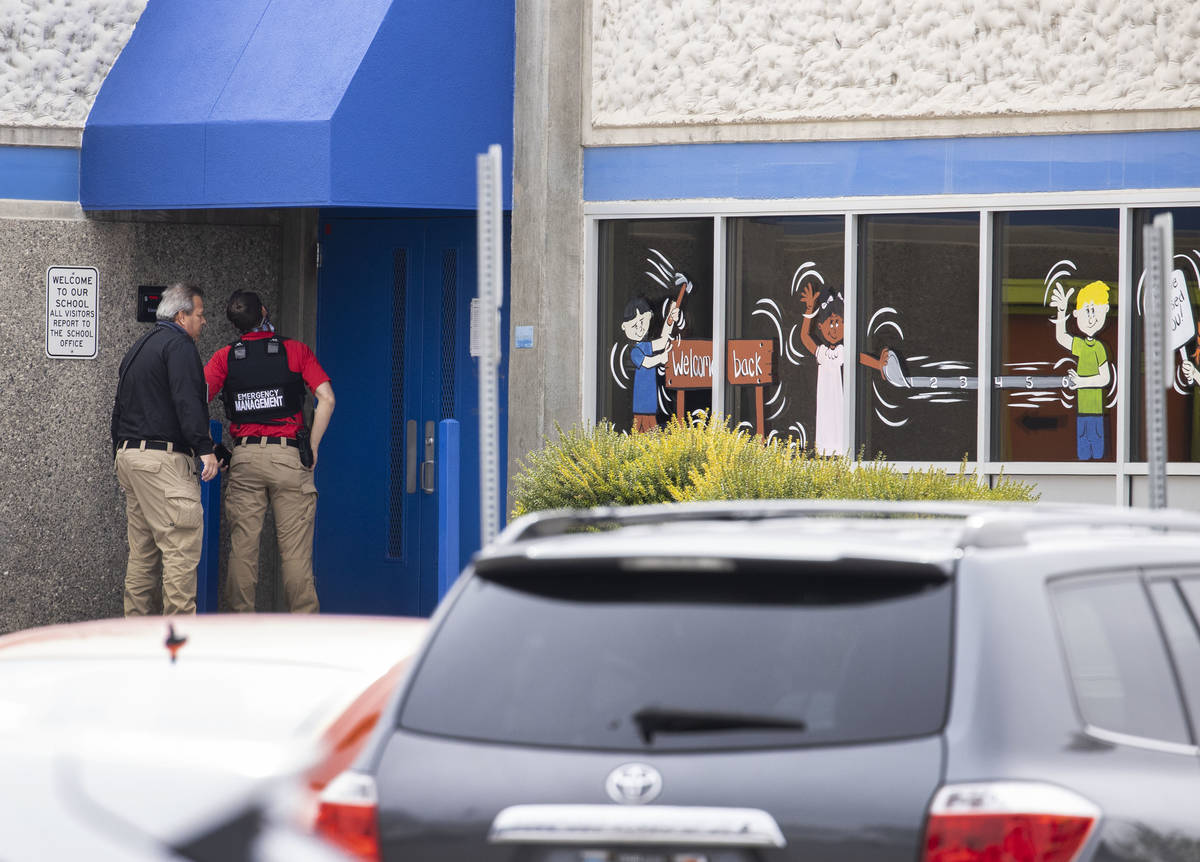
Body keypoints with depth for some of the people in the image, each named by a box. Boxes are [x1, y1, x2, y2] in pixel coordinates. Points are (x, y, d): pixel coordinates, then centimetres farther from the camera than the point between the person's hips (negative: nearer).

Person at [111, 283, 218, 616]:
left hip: (128, 453, 10)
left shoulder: (138, 348, 23)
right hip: (163, 457, -10)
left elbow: (119, 407, 26)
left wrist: (120, 456, 29)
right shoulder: (179, 345, -6)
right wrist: (205, 447, -23)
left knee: (142, 550, 11)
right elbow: (187, 401, -19)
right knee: (182, 545, -11)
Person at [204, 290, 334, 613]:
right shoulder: (295, 351, 4)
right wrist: (312, 449, 0)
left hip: (244, 458, 1)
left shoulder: (225, 357, 7)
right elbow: (326, 398, -5)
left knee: (242, 548, 4)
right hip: (289, 455, -1)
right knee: (295, 549, -1)